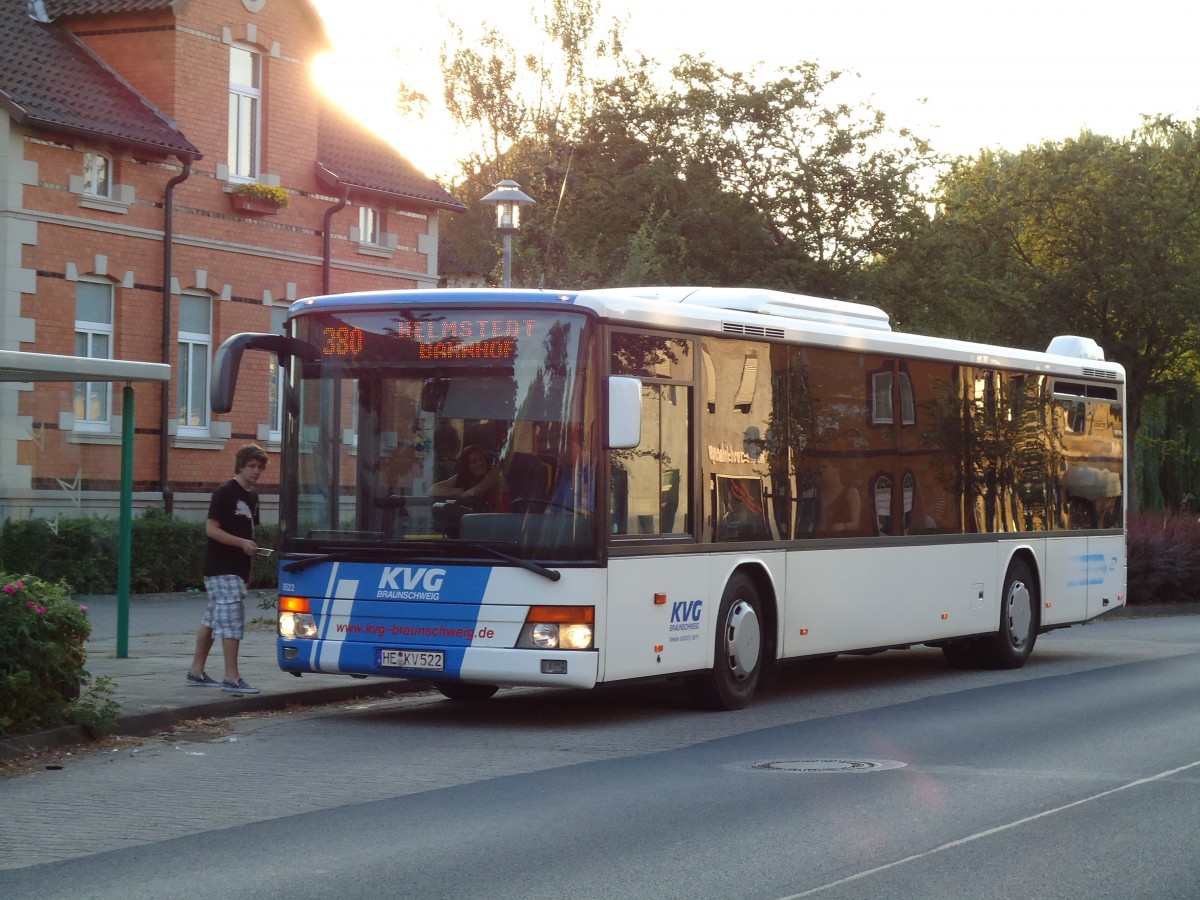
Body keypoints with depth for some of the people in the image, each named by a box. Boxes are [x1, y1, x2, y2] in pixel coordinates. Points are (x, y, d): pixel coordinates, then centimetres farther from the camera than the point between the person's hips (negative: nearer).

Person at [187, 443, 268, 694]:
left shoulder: (252, 496, 15)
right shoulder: (225, 493, -11)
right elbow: (211, 529, -15)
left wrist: (251, 548, 15)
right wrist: (242, 543, -22)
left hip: (238, 568, 9)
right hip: (222, 568, -9)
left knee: (214, 619, 13)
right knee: (233, 620, -11)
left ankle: (196, 670, 21)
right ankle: (232, 678, -11)